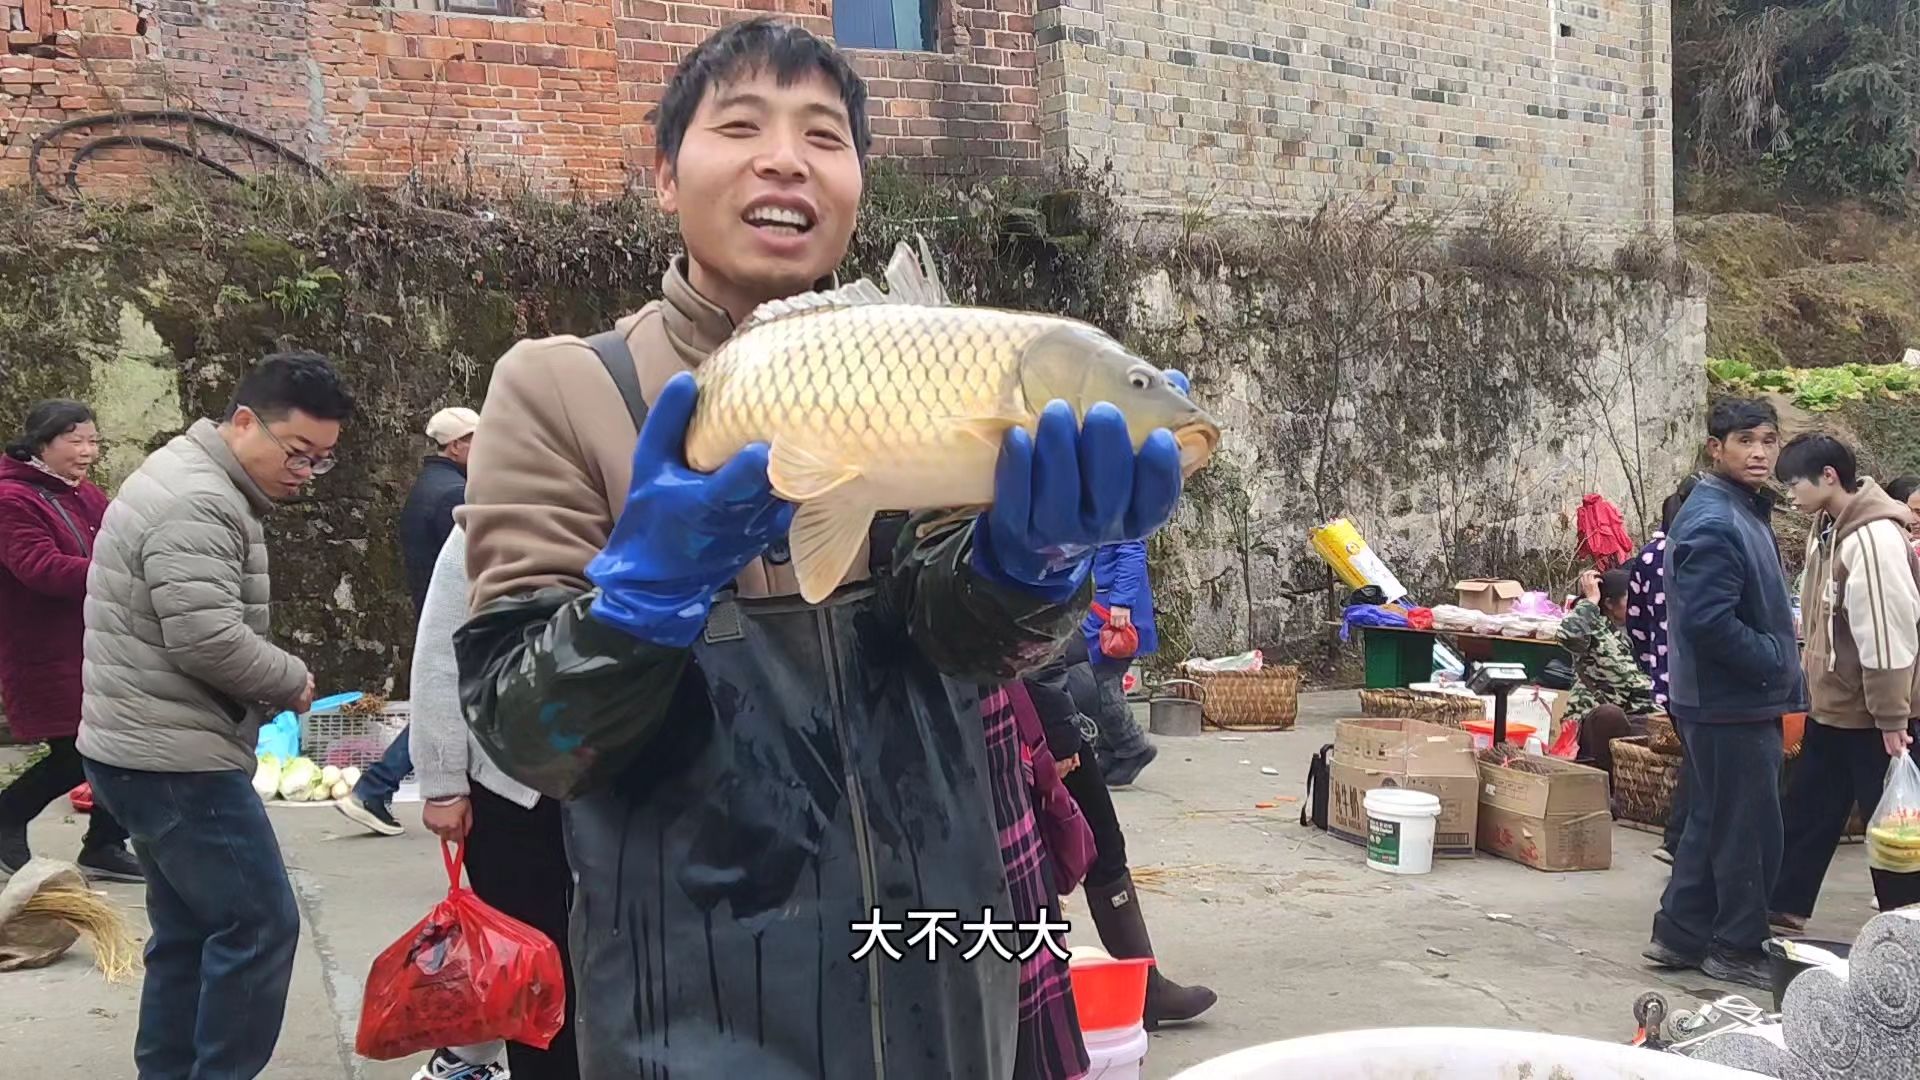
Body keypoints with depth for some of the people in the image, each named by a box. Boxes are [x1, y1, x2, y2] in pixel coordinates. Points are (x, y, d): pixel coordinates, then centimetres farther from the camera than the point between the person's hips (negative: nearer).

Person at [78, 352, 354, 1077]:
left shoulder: (201, 487, 16)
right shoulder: (198, 504, -19)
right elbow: (210, 641, -26)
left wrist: (274, 688, 9)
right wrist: (294, 682, -10)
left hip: (151, 751, 11)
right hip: (176, 759, -11)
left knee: (190, 931, 16)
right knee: (258, 927, -6)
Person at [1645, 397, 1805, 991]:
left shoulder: (1747, 512, 13)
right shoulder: (1713, 524, -19)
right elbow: (1710, 622, -26)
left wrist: (1783, 675, 10)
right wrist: (1779, 666, -14)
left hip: (1743, 702, 10)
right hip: (1731, 705, -10)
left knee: (1713, 824, 16)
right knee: (1748, 832, 1)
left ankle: (1680, 934, 25)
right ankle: (1737, 949, 14)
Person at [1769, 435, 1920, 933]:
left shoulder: (1873, 538, -22)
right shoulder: (1828, 527, 6)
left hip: (1870, 714, -9)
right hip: (1832, 705, 9)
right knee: (1808, 810, 16)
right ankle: (1785, 907, 27)